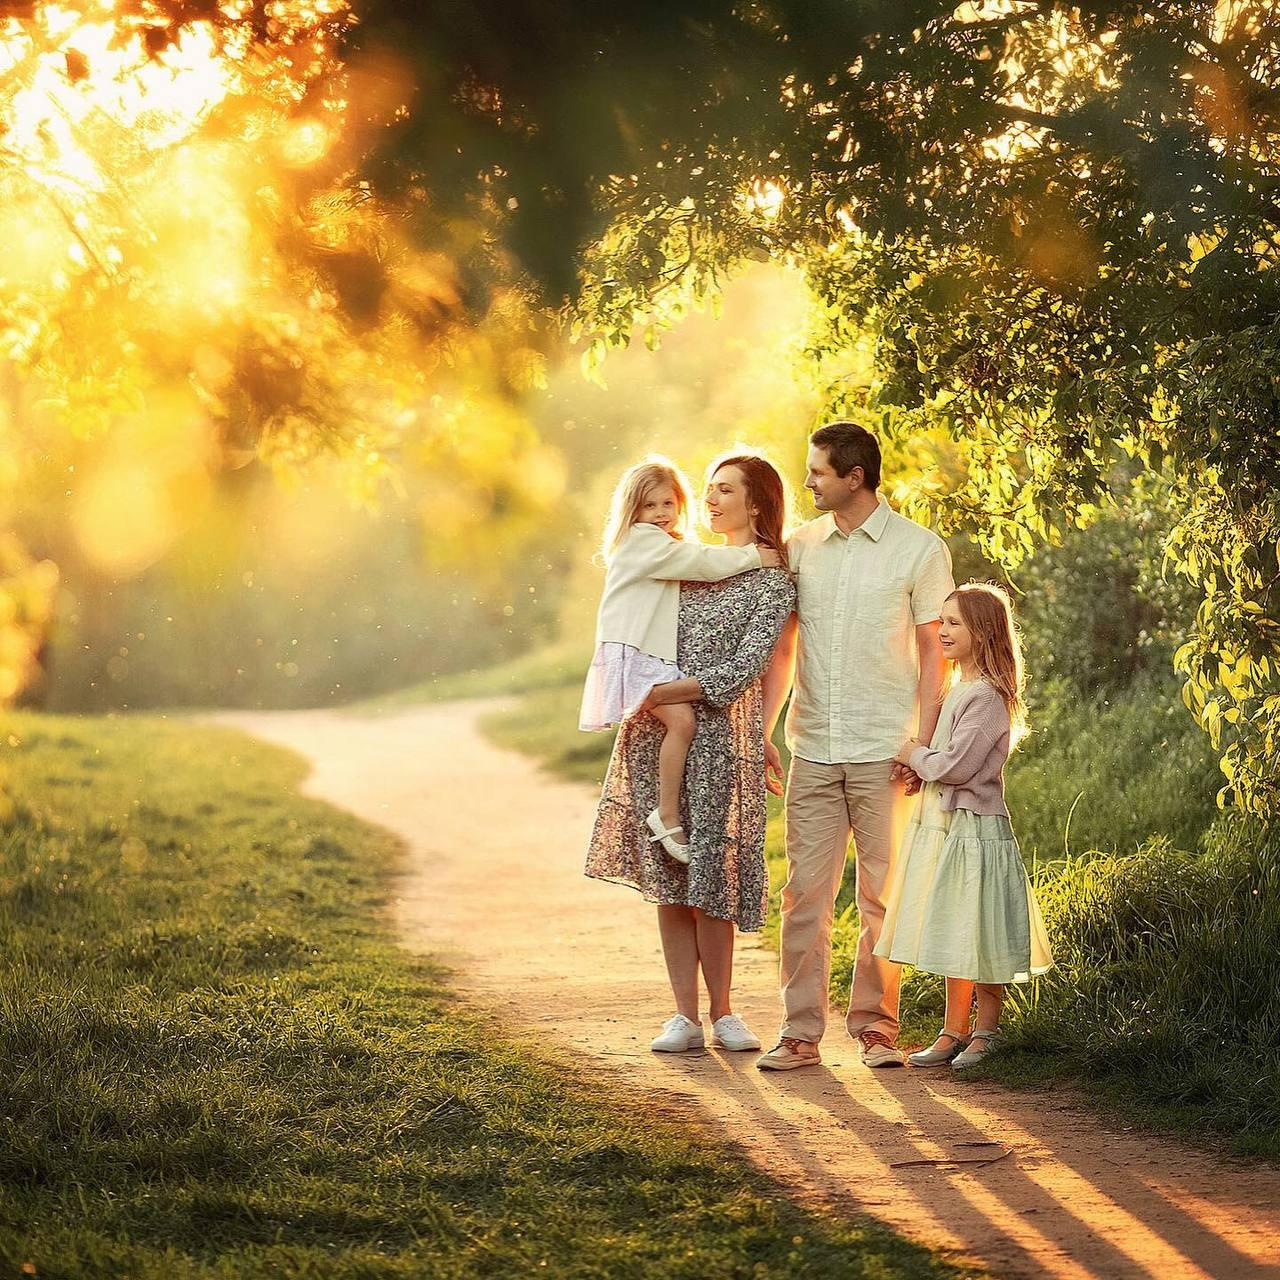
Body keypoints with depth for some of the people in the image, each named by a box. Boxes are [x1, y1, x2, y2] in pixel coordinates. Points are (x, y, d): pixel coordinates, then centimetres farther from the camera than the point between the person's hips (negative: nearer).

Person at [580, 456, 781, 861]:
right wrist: (752, 557, -9)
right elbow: (701, 562, -14)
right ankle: (667, 816, -19)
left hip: (656, 657, 10)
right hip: (632, 654, -10)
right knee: (681, 720, -22)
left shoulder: (668, 546, 25)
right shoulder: (640, 540, -6)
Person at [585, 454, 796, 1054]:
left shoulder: (772, 583, -5)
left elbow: (739, 673, -14)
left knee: (708, 873, -3)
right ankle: (685, 1016, 6)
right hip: (655, 733, 6)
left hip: (717, 735, -6)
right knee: (667, 876, 3)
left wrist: (655, 693, -16)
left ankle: (722, 1011, 10)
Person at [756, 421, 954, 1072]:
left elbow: (932, 652, 0)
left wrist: (924, 743, -7)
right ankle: (800, 1031, 5)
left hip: (883, 752, -3)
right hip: (813, 750, 3)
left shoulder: (920, 549, -1)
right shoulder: (799, 547, 10)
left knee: (882, 896, 2)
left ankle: (875, 1025, 11)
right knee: (805, 891, 1)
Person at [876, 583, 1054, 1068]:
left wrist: (915, 755, -8)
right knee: (952, 937, 13)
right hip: (945, 826, 10)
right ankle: (953, 1032, 19)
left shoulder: (986, 696, -17)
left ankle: (984, 1032, 9)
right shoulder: (958, 690, 14)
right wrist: (917, 758, 6)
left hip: (974, 829, -10)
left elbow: (957, 766, -22)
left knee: (977, 938, -1)